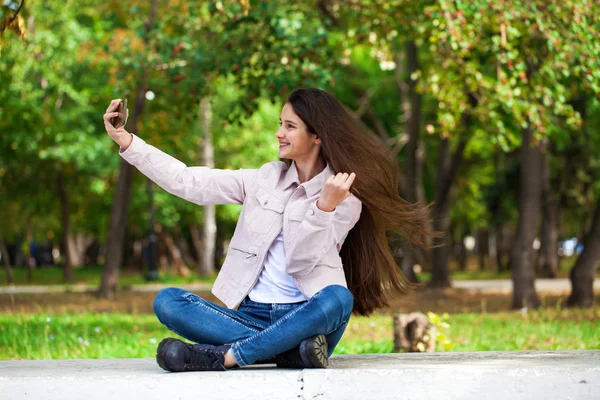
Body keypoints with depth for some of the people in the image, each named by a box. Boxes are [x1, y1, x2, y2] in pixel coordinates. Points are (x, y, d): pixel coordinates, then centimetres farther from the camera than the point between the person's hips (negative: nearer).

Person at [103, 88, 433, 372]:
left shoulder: (345, 197, 1)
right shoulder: (266, 179, 11)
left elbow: (301, 262, -10)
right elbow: (189, 183, 4)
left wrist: (325, 207, -24)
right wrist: (125, 140, 0)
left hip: (306, 317, -3)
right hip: (253, 316, 3)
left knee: (338, 299, -37)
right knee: (167, 301, -20)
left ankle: (222, 356, -33)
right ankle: (290, 350, -31)